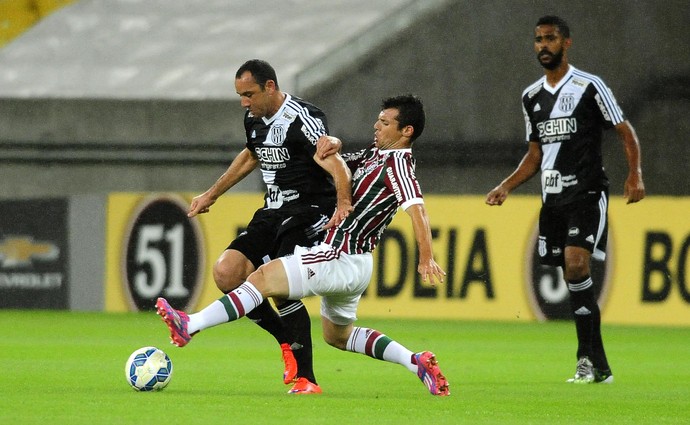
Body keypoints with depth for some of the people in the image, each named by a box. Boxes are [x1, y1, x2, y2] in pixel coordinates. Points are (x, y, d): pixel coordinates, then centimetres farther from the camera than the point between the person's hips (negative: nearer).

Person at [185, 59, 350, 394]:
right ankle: (288, 341, 7)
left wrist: (343, 207, -43)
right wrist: (211, 195, 36)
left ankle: (306, 379, -15)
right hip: (273, 212, 8)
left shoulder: (301, 118, -17)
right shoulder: (254, 119, 10)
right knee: (226, 273, -8)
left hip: (310, 210, -8)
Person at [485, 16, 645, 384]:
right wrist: (507, 187, 9)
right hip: (553, 199, 6)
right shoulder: (531, 97, 14)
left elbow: (625, 132, -1)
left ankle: (588, 357, -15)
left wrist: (635, 174, -15)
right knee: (574, 280, 4)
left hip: (587, 193, -6)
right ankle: (598, 366, 9)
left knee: (576, 264, -22)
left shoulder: (589, 87, -4)